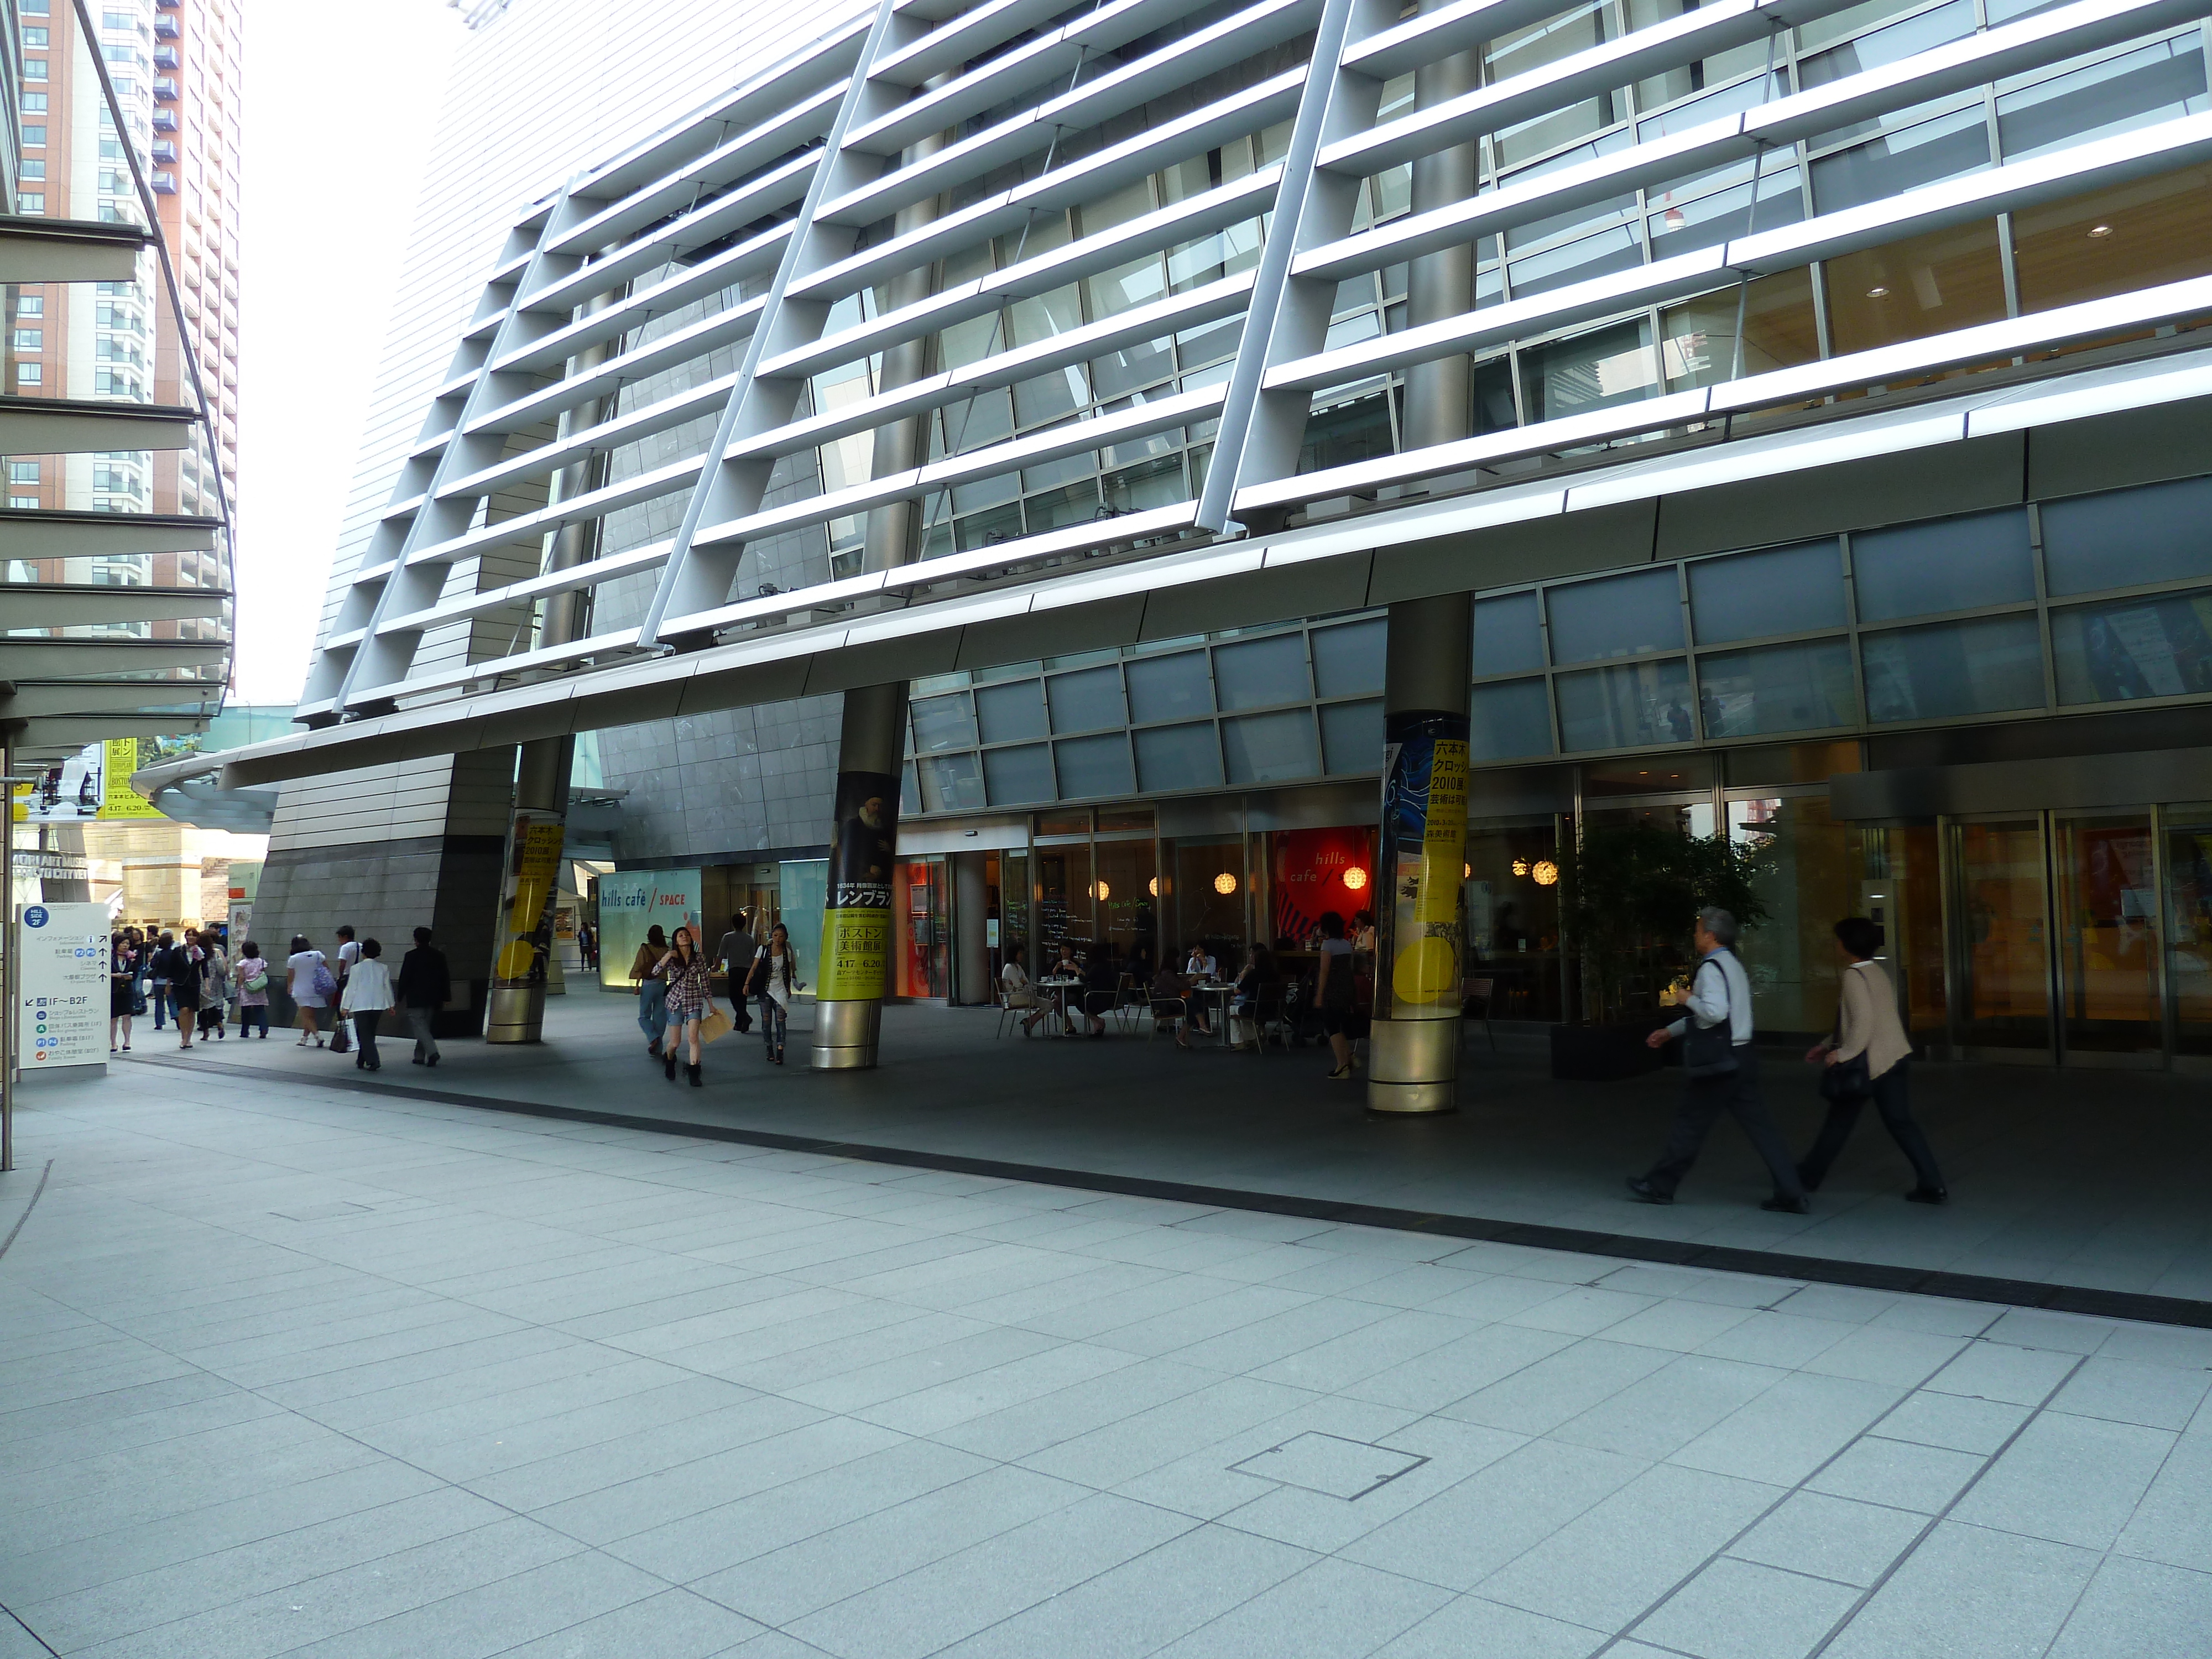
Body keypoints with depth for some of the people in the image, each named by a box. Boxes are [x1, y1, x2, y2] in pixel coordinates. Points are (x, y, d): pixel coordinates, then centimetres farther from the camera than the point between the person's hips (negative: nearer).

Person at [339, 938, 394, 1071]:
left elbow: (351, 988, -6)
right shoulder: (383, 968, 2)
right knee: (370, 1034, 16)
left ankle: (373, 1062, -16)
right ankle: (362, 1061, 23)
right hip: (378, 1005, 4)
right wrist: (391, 1004, 21)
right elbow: (387, 987, 10)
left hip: (361, 1006, -4)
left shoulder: (357, 968, -8)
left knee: (364, 1035, -2)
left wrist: (345, 1006, 2)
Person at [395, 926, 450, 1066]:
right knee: (425, 1026, 15)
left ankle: (432, 1052, -23)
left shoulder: (411, 956, -9)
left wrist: (400, 997, 1)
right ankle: (420, 1056, 19)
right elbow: (445, 978, 8)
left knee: (418, 1025, -5)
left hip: (416, 998, -5)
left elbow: (404, 978, -7)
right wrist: (446, 997, 13)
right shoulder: (439, 955, 6)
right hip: (433, 999, 5)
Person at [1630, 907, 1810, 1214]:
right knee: (1759, 1126, 8)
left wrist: (1689, 999, -11)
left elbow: (1714, 1012, -29)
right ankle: (1791, 1194, 5)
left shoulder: (1710, 968, -15)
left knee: (1690, 1123, 3)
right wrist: (1670, 1031, 29)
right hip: (1743, 1055, 9)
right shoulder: (1733, 965, 17)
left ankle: (1660, 1186, 15)